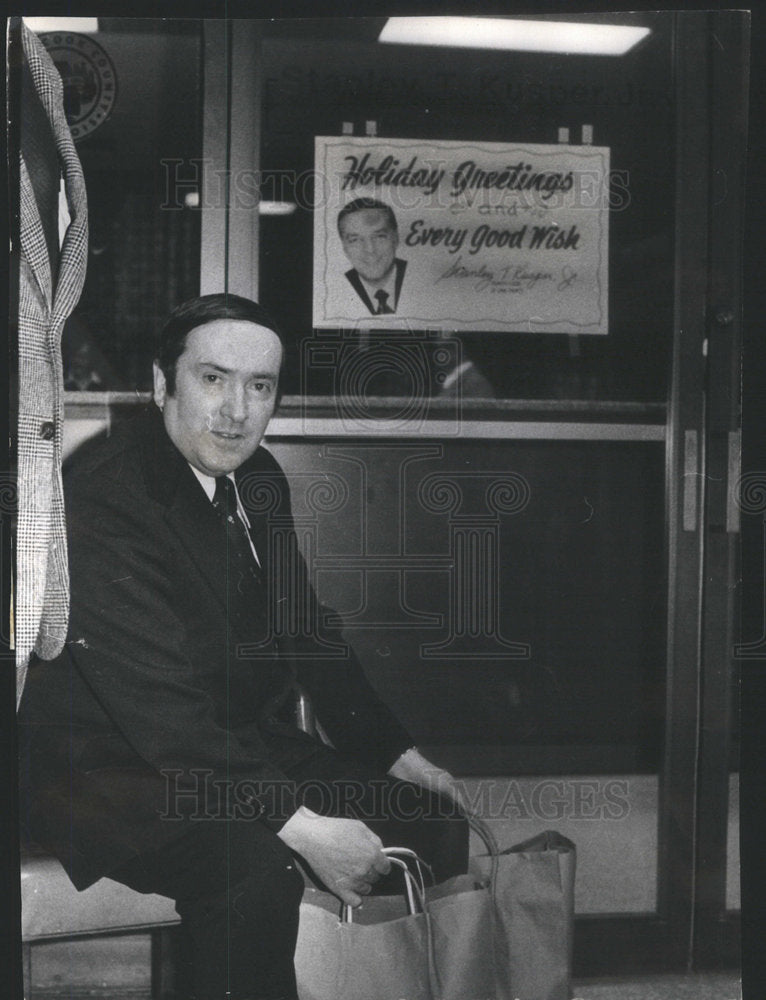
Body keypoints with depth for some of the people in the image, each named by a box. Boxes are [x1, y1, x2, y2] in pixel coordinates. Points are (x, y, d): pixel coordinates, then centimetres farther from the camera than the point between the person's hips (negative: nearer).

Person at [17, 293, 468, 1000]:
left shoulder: (259, 478, 6)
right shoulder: (101, 492, -21)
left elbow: (303, 624, 16)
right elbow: (158, 702, -27)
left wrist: (397, 753, 11)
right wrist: (297, 821, -30)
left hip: (246, 744, 8)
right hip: (109, 766, -8)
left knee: (437, 828, -1)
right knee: (256, 867, -35)